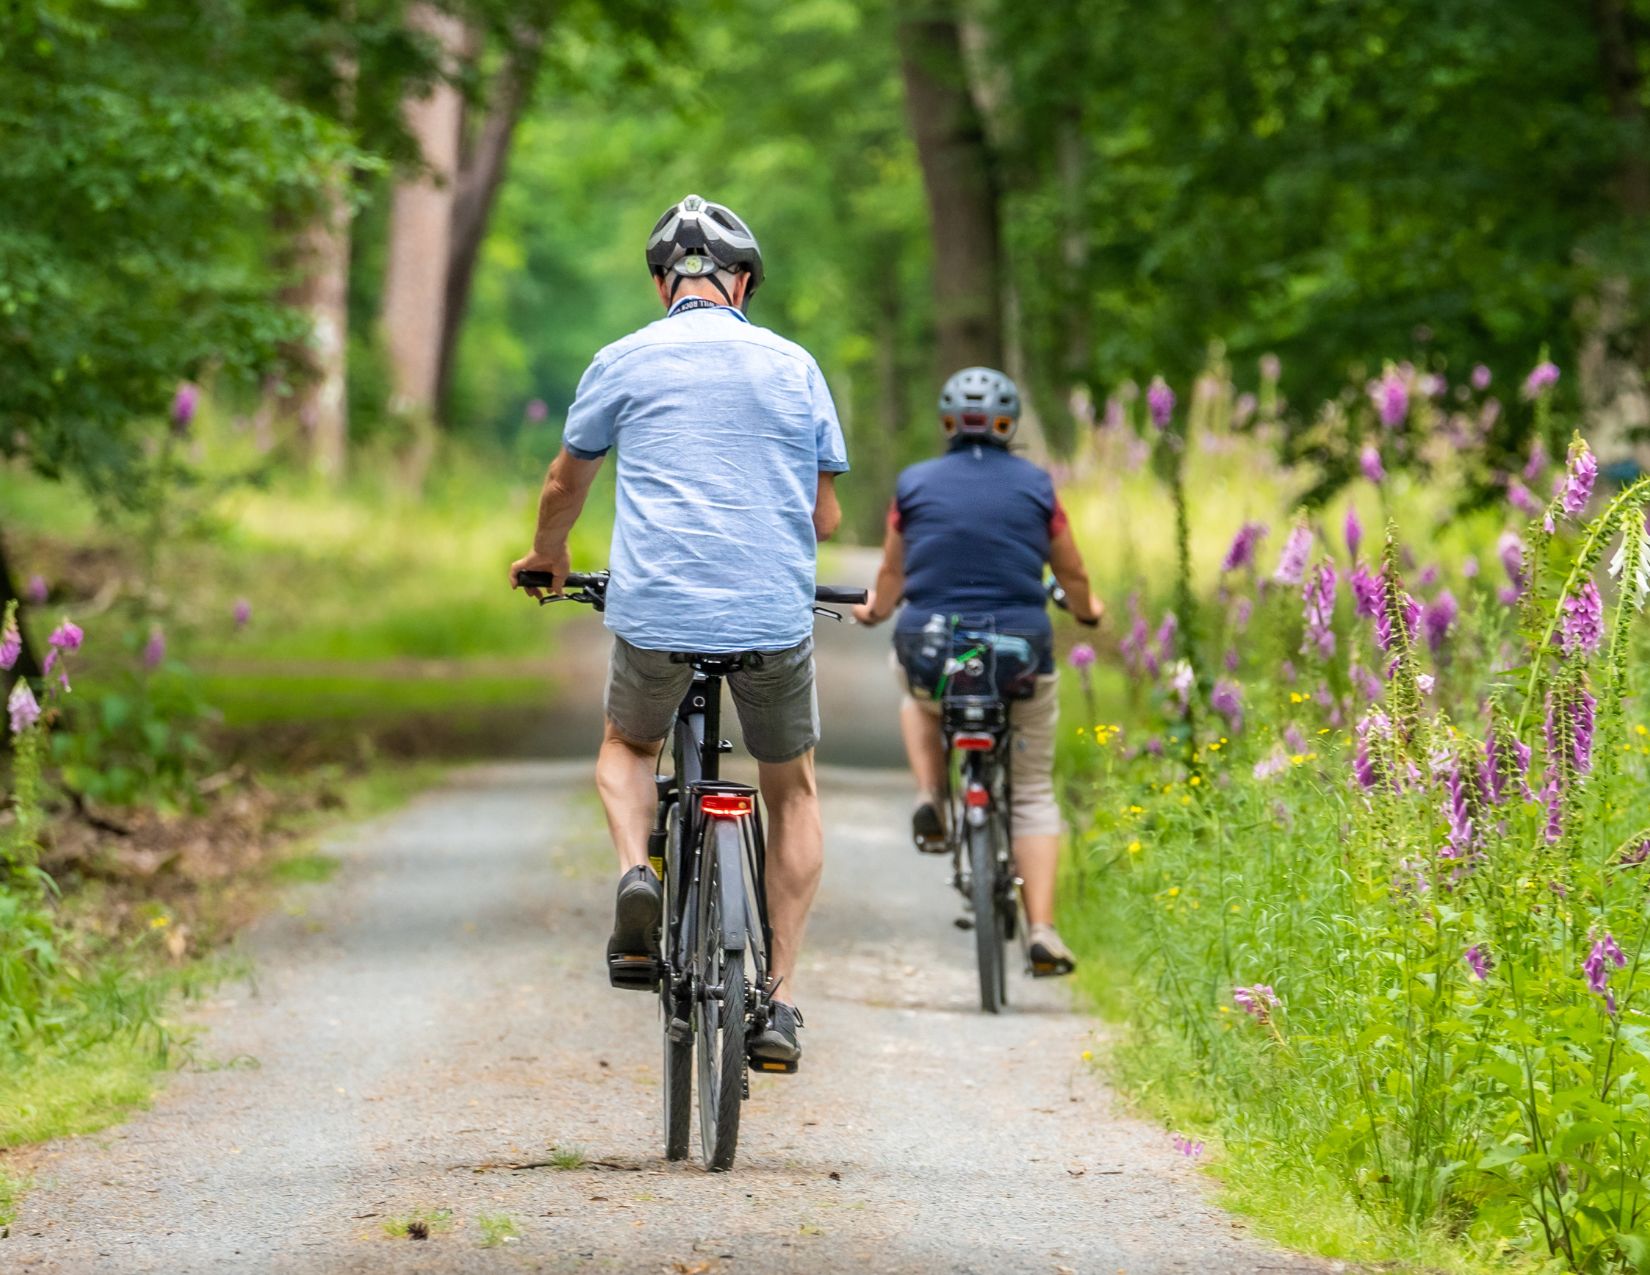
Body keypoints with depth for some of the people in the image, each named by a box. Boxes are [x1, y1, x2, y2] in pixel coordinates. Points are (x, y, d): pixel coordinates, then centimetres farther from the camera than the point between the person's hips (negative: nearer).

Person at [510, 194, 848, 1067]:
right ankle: (779, 1001, 13)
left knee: (627, 747, 29)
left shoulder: (624, 363, 6)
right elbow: (825, 516, 13)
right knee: (792, 790, 21)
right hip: (776, 613, 1)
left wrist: (548, 557, 40)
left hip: (657, 613, -1)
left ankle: (636, 872, -2)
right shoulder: (794, 366, 9)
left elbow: (565, 485, 19)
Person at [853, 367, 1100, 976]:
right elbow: (1073, 575, 11)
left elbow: (892, 576, 12)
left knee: (917, 703, 38)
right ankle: (1042, 931, -3)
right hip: (1021, 652, -1)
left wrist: (873, 609, 35)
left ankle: (930, 802, 13)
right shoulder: (1035, 486, 1)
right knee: (1033, 795, 12)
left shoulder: (914, 485, 1)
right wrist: (1086, 610, 34)